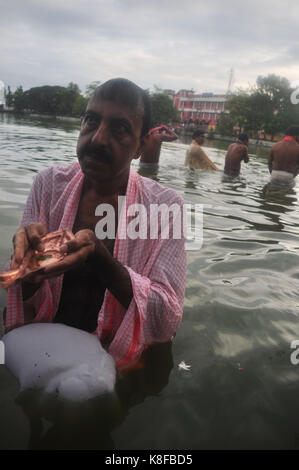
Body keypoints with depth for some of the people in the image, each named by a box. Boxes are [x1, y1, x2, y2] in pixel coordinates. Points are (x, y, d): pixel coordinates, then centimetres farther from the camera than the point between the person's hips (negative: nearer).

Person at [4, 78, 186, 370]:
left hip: (119, 357, -1)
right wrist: (31, 252, -23)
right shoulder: (49, 184, -2)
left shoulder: (165, 205, -10)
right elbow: (24, 300, 1)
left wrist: (99, 256, -29)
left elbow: (167, 321, -16)